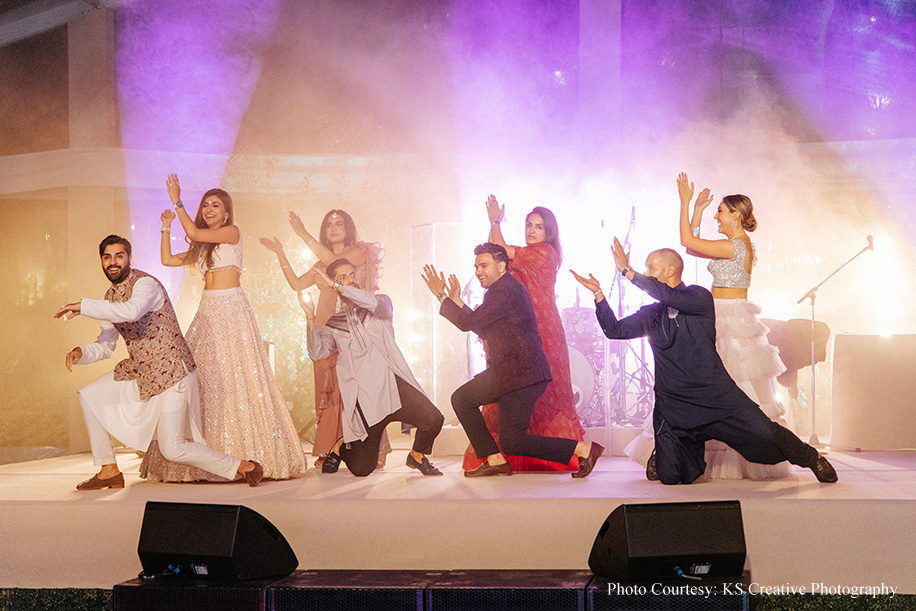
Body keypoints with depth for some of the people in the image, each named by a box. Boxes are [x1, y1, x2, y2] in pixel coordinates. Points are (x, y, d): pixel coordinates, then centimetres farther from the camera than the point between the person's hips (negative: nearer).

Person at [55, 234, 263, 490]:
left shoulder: (146, 284, -18)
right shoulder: (111, 296, 10)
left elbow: (131, 311, -42)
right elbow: (105, 346, 15)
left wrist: (83, 306, -35)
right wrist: (81, 353, -7)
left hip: (171, 371, -9)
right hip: (139, 372, 9)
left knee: (173, 449, -11)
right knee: (89, 396, 4)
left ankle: (242, 467, 4)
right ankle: (108, 471, 11)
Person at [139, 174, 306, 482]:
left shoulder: (232, 233, 1)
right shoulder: (202, 247, 21)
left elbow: (193, 232, -10)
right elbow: (167, 260, 22)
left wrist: (177, 202, -3)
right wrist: (166, 227, 19)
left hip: (232, 309, -7)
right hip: (208, 312, 7)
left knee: (236, 378, -10)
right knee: (202, 378, 0)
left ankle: (248, 454, -6)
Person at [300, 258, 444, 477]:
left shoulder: (382, 304, 12)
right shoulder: (334, 324, 14)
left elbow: (378, 304, -14)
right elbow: (317, 354, -2)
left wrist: (337, 286, -14)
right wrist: (311, 317, -13)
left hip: (394, 383, 0)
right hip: (365, 397, 0)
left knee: (433, 418, -26)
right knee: (361, 469, 0)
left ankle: (417, 456, 5)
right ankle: (340, 447, 35)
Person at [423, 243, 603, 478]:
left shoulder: (504, 290, -13)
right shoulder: (507, 288, 21)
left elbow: (468, 323, -17)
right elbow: (484, 330, 26)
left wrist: (441, 296, -8)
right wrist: (457, 301, 22)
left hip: (521, 373, -11)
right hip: (510, 371, 11)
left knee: (512, 442, -7)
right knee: (461, 398, 13)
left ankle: (583, 448, -4)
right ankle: (495, 461, 10)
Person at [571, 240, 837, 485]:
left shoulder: (700, 297, -2)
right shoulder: (651, 314, 13)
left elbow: (671, 297, -21)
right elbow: (614, 330, 9)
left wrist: (627, 271, -21)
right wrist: (598, 293, -1)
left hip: (716, 393, -3)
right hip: (672, 404, 3)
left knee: (765, 435, -13)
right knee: (669, 477, -9)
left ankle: (811, 458, 17)